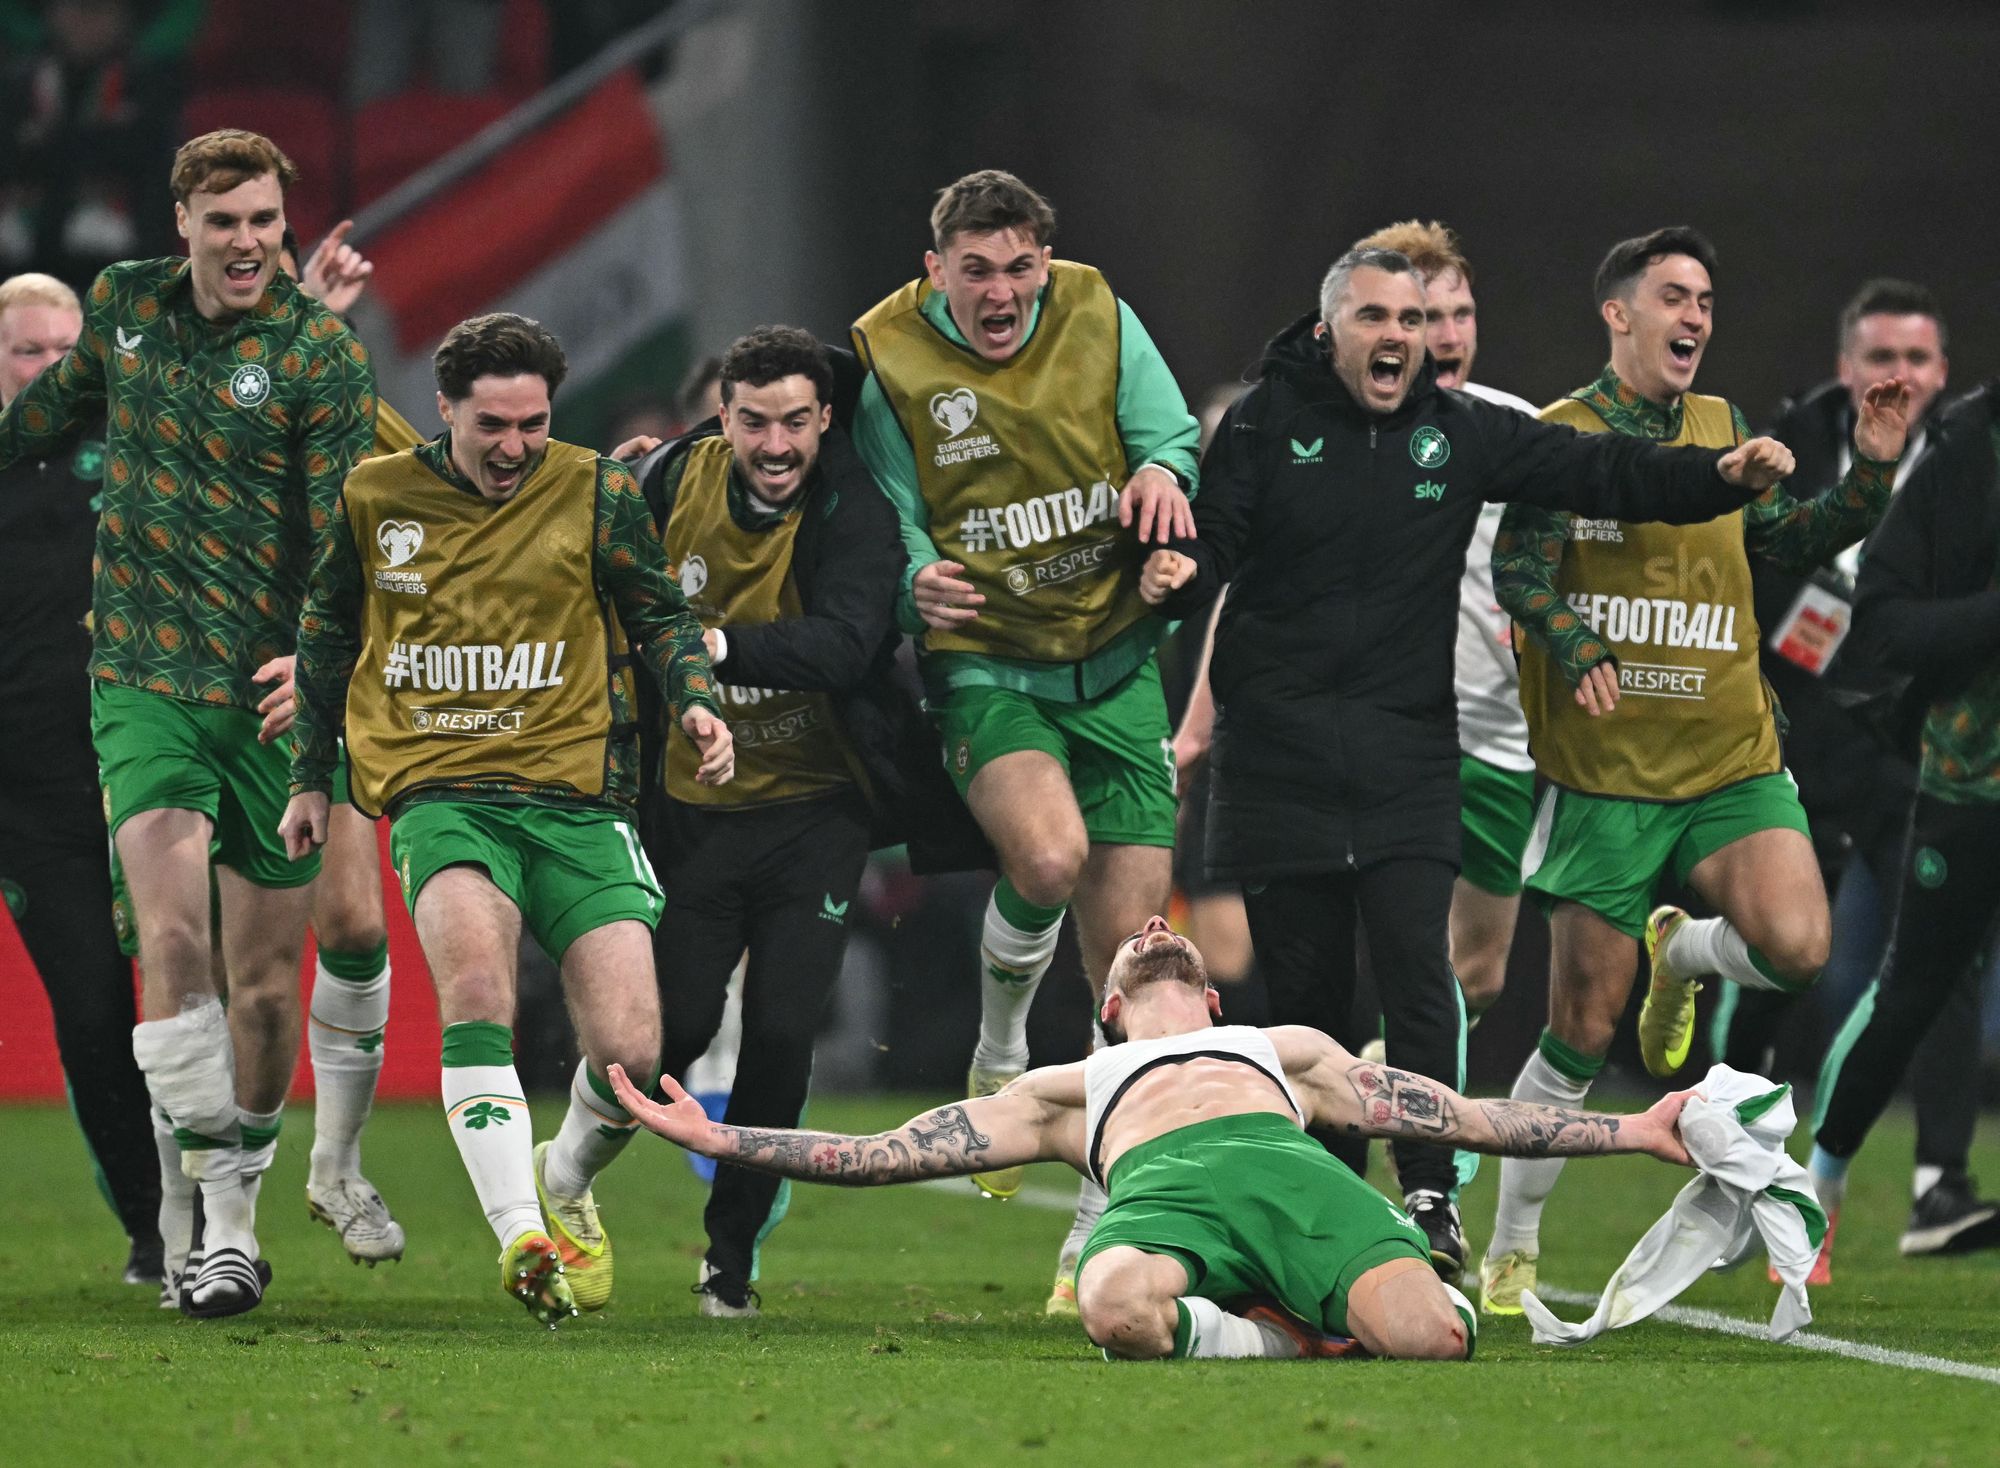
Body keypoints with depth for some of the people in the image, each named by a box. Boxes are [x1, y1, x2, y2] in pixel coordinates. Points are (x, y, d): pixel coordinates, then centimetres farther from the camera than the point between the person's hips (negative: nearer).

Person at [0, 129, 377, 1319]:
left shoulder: (322, 354, -6)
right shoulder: (126, 304, 5)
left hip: (274, 688, -1)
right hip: (144, 679, 1)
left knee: (266, 979, 5)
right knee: (174, 937, -18)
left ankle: (242, 1195, 25)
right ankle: (215, 1221, -14)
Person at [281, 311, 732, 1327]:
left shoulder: (596, 495, 3)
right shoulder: (373, 498, 7)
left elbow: (660, 617, 13)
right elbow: (327, 632, 22)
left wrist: (695, 702, -6)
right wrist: (312, 775, 24)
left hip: (576, 796, 0)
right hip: (440, 792, 0)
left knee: (630, 1055, -10)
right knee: (475, 985, -31)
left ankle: (564, 1183, 25)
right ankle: (521, 1239, -34)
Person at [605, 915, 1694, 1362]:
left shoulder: (1287, 1051, 42)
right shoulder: (1068, 1087, 40)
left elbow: (1465, 1118, 36)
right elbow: (888, 1153, 33)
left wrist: (1633, 1132, 29)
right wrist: (720, 1142, 25)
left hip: (1297, 1172, 0)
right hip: (1162, 1185, 0)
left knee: (1432, 1338, -37)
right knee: (1119, 1309, -43)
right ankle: (1290, 1336, -16)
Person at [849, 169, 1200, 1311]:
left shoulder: (1099, 316, 0)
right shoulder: (886, 357, -6)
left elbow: (1173, 433, 7)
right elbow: (888, 521, -1)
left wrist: (1163, 469, -17)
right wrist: (917, 584, -23)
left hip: (1115, 660, 3)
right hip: (982, 661, -3)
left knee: (1128, 946, -1)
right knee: (1047, 853, -32)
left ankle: (1100, 1231, 11)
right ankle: (1000, 1056, 1)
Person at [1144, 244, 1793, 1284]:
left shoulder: (1462, 433, 7)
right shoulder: (1268, 424, 1)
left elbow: (1598, 473, 8)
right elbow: (1214, 537, -3)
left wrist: (1721, 477, -5)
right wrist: (1180, 575, -27)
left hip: (1407, 757, 1)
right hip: (1277, 757, -1)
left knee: (1417, 971, -13)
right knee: (1305, 990, 3)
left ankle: (1430, 1197, -9)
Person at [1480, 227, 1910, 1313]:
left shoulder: (1725, 431, 14)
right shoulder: (1560, 435, -1)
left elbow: (1794, 539, 13)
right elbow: (1516, 567, -12)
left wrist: (1872, 467, -1)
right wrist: (1575, 647, -30)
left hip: (1732, 766, 4)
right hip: (1605, 777, -4)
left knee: (1796, 948, -21)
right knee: (1581, 1033, -3)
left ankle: (1681, 954, 15)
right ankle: (1509, 1253, 14)